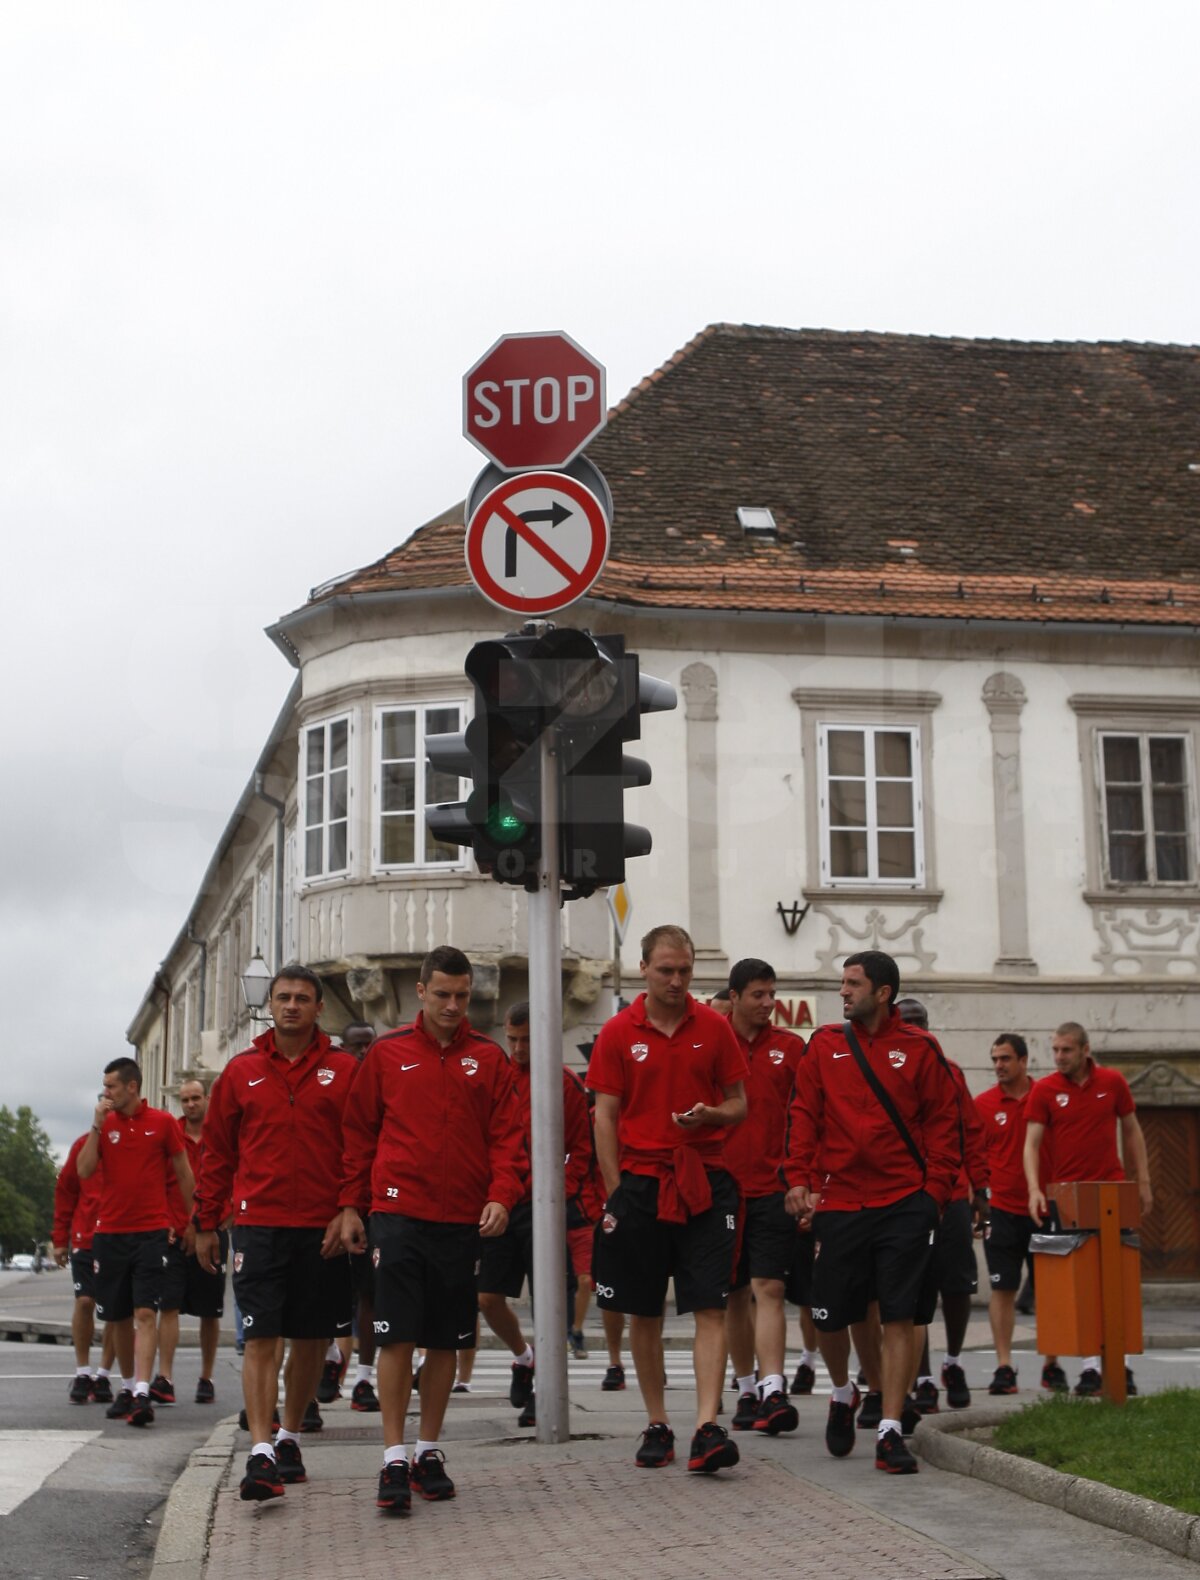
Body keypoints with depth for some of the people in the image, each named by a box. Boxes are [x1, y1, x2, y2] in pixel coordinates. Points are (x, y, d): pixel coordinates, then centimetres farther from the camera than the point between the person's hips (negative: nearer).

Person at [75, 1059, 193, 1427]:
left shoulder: (163, 1122, 0)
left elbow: (184, 1174, 7)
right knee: (119, 1317, 10)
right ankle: (126, 1387, 24)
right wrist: (97, 1125, -10)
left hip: (151, 1231, -3)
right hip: (109, 1232, 3)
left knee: (145, 1313, -12)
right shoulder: (104, 1124, 7)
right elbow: (84, 1171, -4)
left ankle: (142, 1394, -19)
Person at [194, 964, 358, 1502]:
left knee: (312, 1339, 9)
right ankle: (261, 1453, -12)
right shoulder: (241, 1071, 7)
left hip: (323, 1229, 1)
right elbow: (217, 1152, 11)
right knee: (261, 1339, -8)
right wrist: (206, 1224, 10)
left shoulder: (344, 1069, 4)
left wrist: (349, 1212, -6)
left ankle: (289, 1437, 26)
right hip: (258, 1224, 0)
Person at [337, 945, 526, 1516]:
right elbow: (359, 1133, 9)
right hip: (398, 1212, -2)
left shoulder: (488, 1058, 7)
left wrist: (502, 1195, -10)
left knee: (446, 1340, 8)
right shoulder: (387, 1054, 5)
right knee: (396, 1336, -7)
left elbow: (507, 1136, 5)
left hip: (462, 1219, 2)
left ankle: (429, 1452, 20)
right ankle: (395, 1459, -3)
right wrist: (350, 1206, 4)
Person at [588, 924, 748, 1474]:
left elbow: (739, 1104, 9)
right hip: (641, 1183, 0)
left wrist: (711, 1114, -14)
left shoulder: (714, 1027, 4)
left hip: (704, 1182, 0)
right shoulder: (618, 1032, 2)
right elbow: (605, 1117, 2)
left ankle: (707, 1428, -11)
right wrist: (615, 1193, -3)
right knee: (644, 1313, 7)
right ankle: (657, 1425, 19)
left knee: (710, 1307, -8)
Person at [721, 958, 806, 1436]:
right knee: (735, 1295, 9)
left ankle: (773, 1392, -16)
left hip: (773, 1188, -1)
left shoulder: (790, 1047, 5)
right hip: (722, 1188, 1)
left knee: (769, 1290, -10)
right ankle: (746, 1391, 20)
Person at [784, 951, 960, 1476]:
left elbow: (943, 1122, 5)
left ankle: (889, 1433, -1)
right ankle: (842, 1394, 35)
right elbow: (803, 1115, 8)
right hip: (839, 1202, 2)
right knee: (830, 1315, 6)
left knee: (899, 1317, -5)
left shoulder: (919, 1050, 3)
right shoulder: (824, 1046, 8)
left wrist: (937, 1187, -4)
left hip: (904, 1203, -1)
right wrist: (798, 1178, -1)